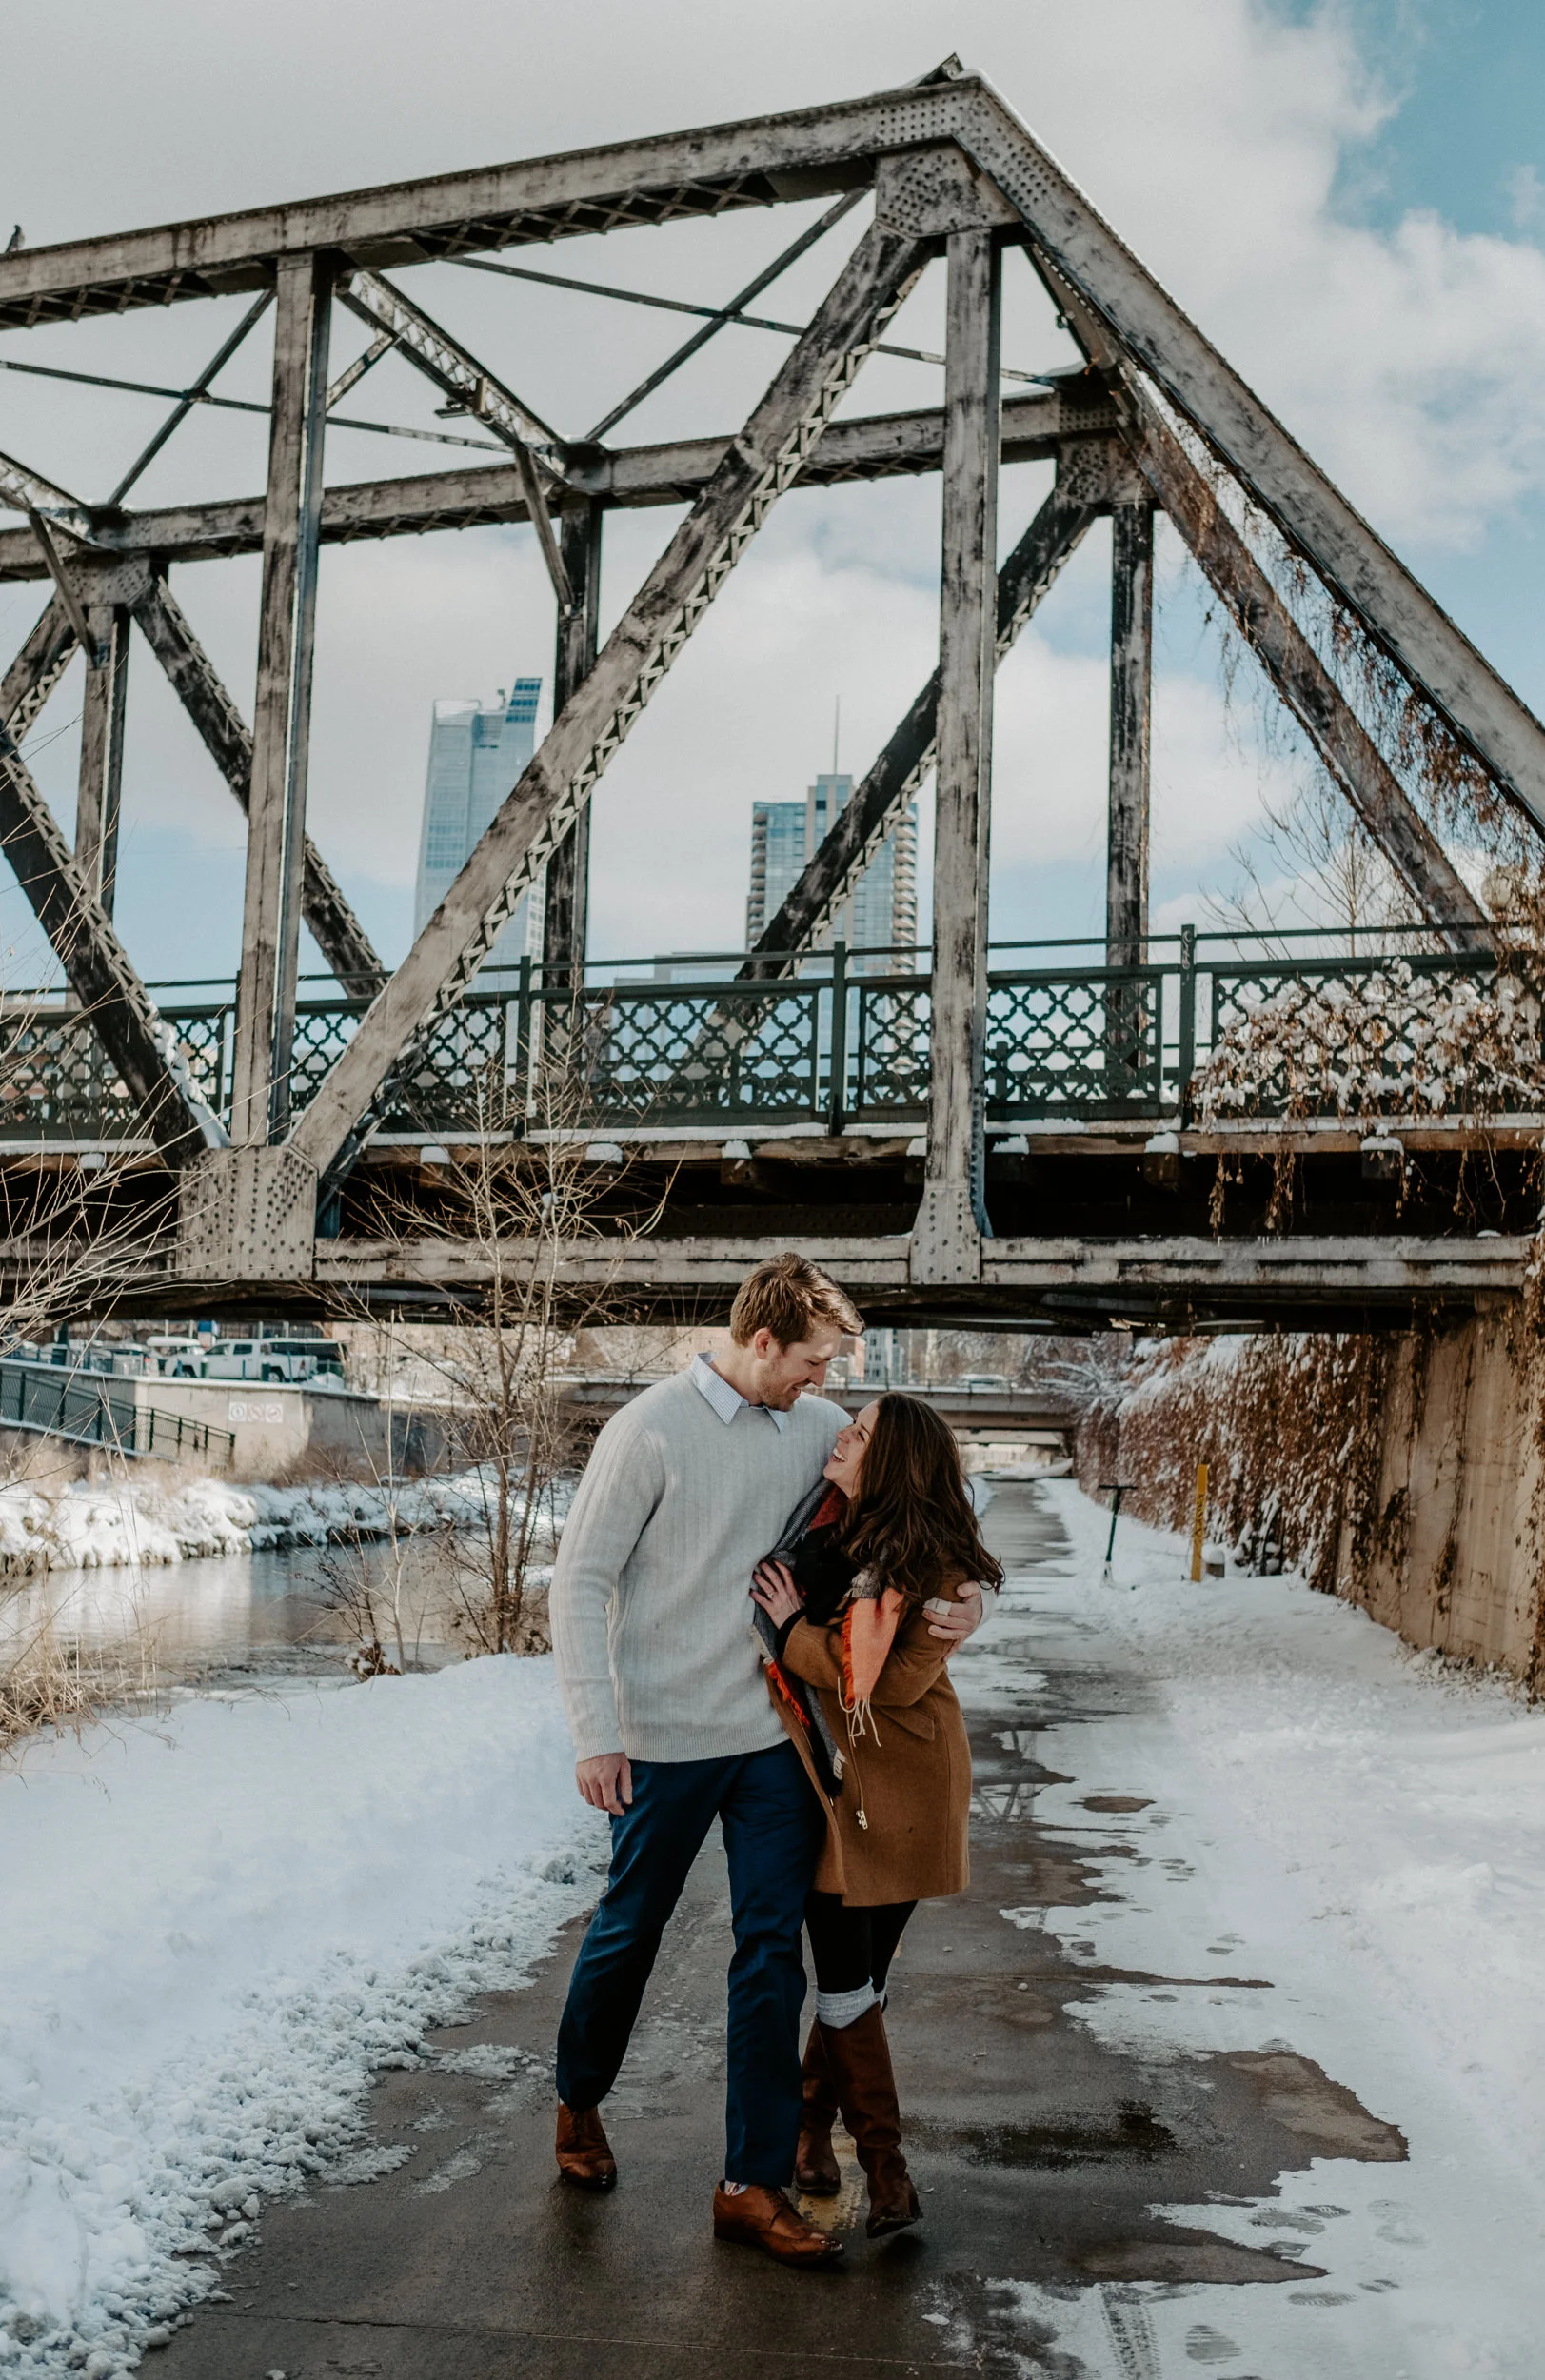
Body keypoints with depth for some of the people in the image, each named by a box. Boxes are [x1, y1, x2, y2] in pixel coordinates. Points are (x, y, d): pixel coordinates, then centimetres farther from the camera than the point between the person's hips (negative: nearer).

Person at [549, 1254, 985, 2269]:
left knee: (774, 1947, 4)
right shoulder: (652, 1431, -14)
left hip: (778, 1734, 4)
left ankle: (754, 2183, 15)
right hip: (668, 1738, -4)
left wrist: (955, 1588, -9)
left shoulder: (818, 1427, 1)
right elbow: (582, 1580, -11)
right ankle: (580, 2102, 41)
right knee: (630, 1929, 14)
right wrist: (595, 1733, -14)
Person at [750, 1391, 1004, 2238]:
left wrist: (793, 1627, -18)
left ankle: (809, 2126, 30)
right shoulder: (824, 1519, -1)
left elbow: (883, 1681, -22)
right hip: (827, 1780, 3)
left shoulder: (939, 1569, -15)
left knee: (860, 1977, 8)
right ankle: (883, 2163, 14)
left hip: (903, 1790, -3)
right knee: (846, 1981, 1)